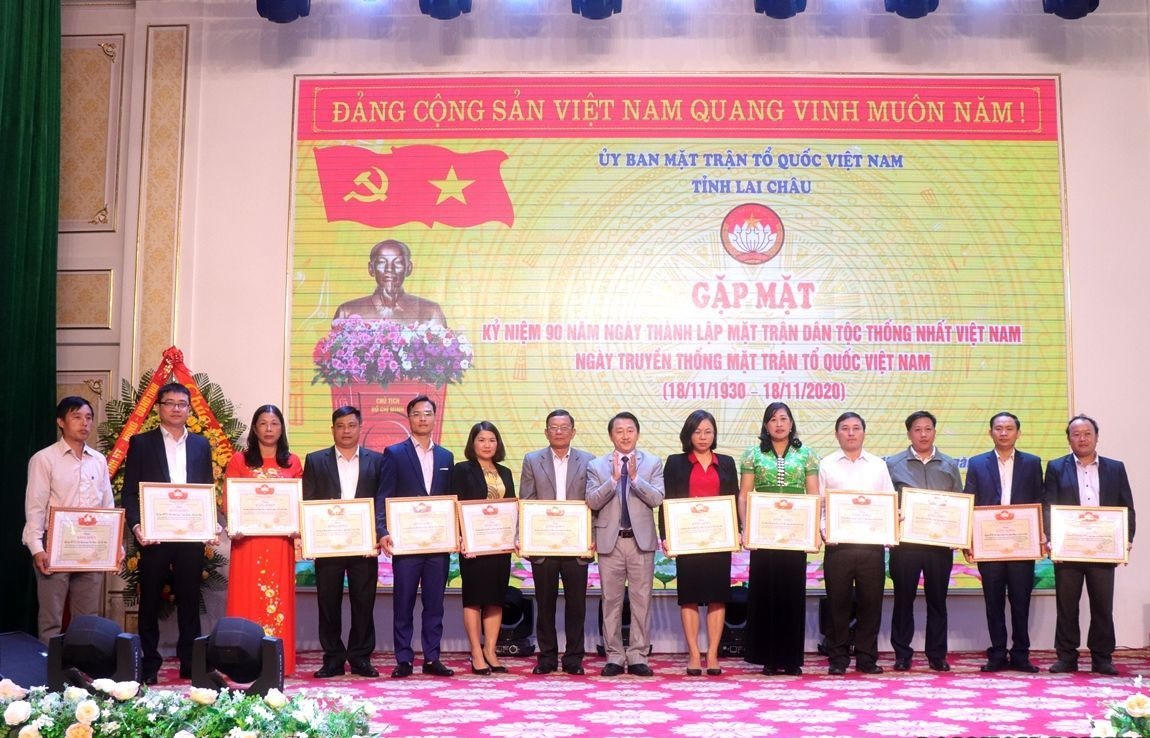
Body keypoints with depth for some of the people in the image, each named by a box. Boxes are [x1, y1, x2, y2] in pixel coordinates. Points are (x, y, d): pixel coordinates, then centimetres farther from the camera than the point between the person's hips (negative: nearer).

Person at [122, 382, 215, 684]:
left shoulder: (201, 445, 11)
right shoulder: (141, 443, 3)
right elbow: (130, 491, 0)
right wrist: (136, 526, -14)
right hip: (154, 534, -2)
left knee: (189, 599, 7)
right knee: (150, 600, 5)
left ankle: (190, 662, 14)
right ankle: (149, 664, 13)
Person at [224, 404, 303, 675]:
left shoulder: (292, 462, 11)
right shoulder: (239, 461, 8)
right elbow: (229, 501, 3)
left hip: (280, 540, 1)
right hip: (248, 540, -1)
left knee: (279, 599, 2)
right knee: (247, 598, -1)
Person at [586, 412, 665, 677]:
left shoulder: (653, 463, 4)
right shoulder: (597, 466, 4)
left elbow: (657, 499, -7)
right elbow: (592, 501, -6)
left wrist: (634, 477, -19)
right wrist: (614, 478, -18)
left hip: (641, 540, 0)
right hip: (610, 541, 0)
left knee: (641, 600, 3)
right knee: (611, 601, 5)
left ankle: (638, 657, 10)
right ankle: (614, 656, 13)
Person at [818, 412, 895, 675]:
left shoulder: (878, 466, 13)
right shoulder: (826, 465, 8)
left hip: (871, 543, 2)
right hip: (837, 545, -1)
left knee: (870, 602, 3)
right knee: (838, 602, 2)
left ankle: (867, 658, 13)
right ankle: (838, 659, 10)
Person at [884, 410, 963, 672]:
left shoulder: (949, 466, 11)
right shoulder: (894, 464, 5)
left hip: (940, 542, 2)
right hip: (905, 541, -2)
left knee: (937, 599, 7)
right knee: (903, 599, 3)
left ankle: (937, 655, 14)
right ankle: (902, 654, 10)